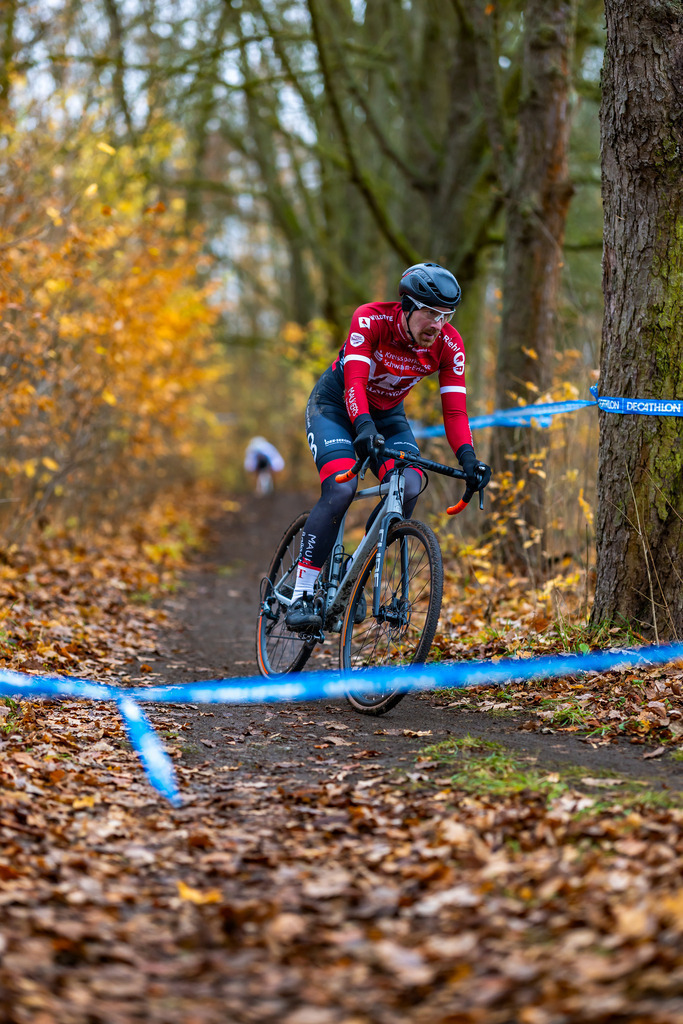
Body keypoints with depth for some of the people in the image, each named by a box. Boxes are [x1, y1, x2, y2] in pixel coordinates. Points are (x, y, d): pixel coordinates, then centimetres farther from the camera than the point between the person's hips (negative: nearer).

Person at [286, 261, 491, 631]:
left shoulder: (449, 344, -19)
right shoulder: (370, 319, -29)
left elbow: (454, 408, -21)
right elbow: (355, 380, -38)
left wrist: (467, 458, -36)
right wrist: (363, 426, -56)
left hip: (387, 414, 4)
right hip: (335, 405, -4)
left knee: (409, 489, -23)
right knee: (341, 490, -27)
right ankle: (301, 595, -21)